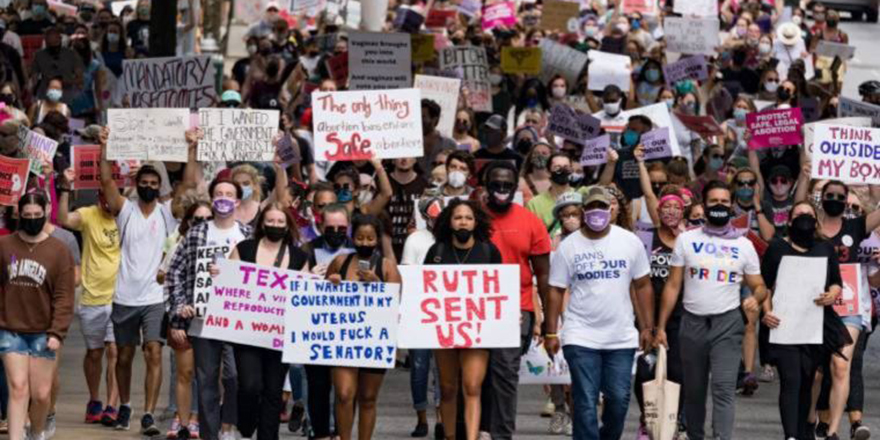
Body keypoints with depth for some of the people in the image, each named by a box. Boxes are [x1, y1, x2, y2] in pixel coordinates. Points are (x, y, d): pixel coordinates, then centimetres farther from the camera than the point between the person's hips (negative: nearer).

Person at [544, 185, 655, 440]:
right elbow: (556, 292, 2)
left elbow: (643, 286, 7)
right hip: (581, 338, -2)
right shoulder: (568, 246, -1)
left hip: (622, 338, 2)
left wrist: (647, 326, 3)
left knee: (619, 399, 5)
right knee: (585, 402, -4)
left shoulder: (630, 242, 2)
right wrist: (551, 333, -3)